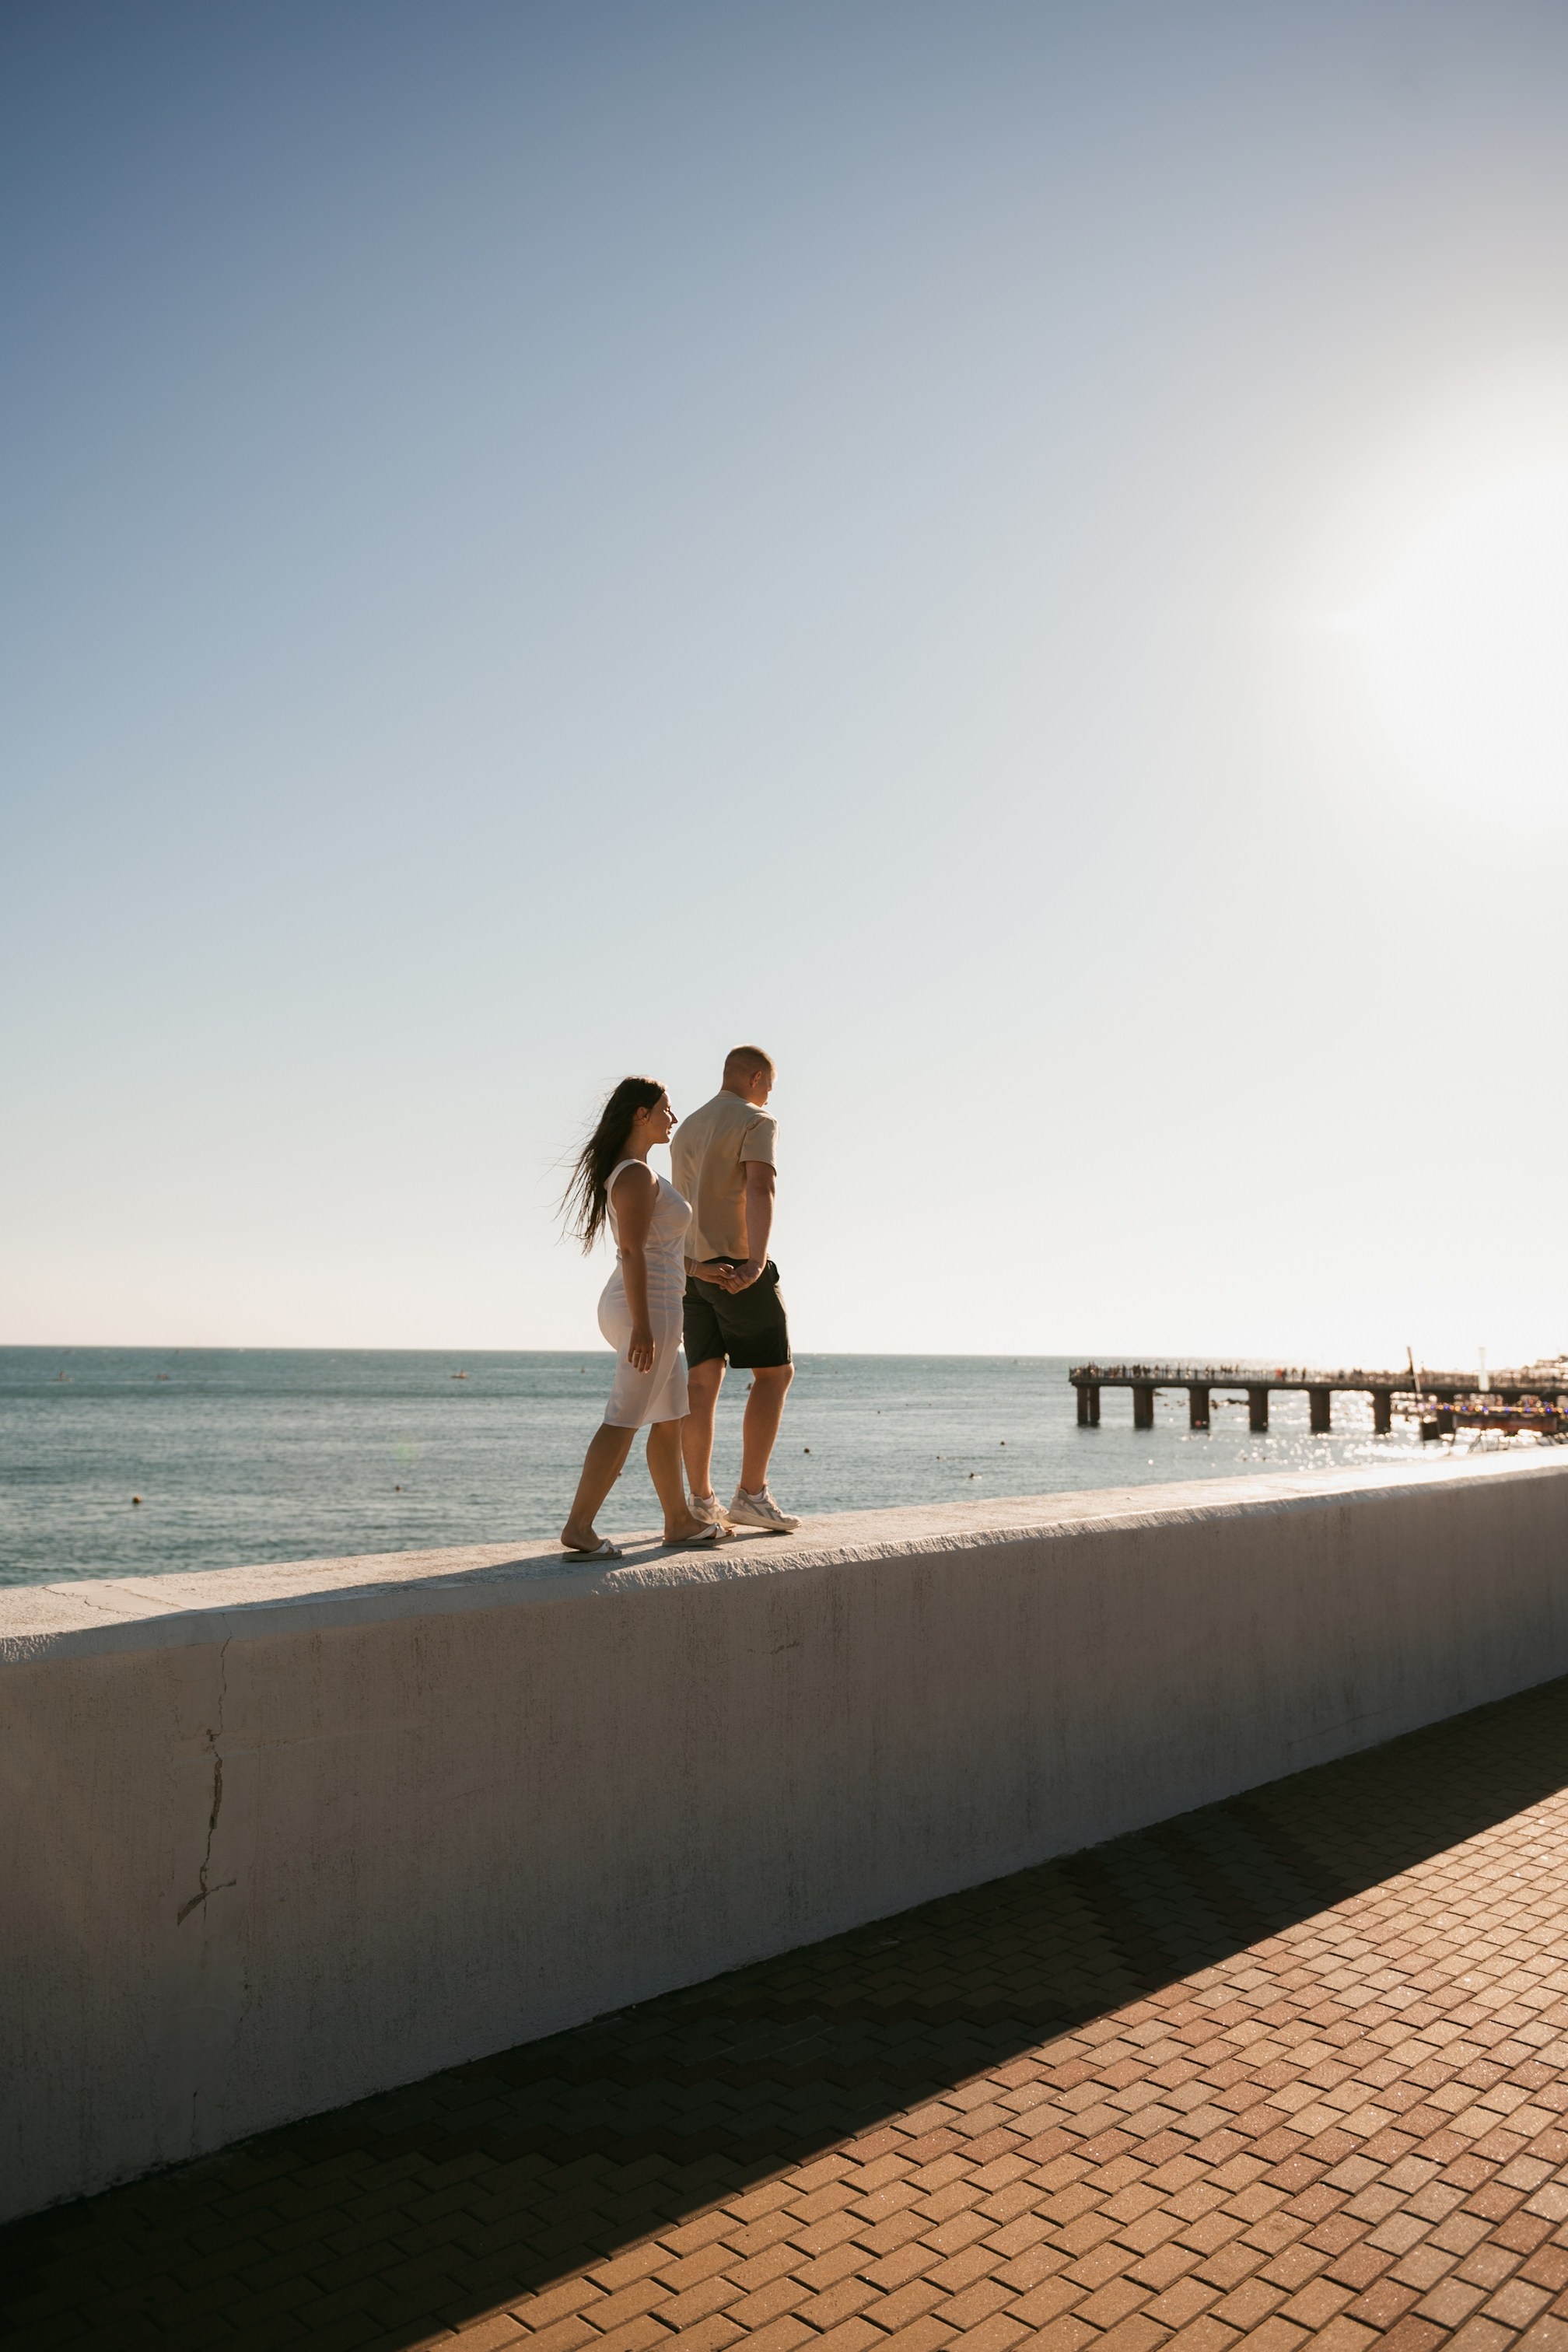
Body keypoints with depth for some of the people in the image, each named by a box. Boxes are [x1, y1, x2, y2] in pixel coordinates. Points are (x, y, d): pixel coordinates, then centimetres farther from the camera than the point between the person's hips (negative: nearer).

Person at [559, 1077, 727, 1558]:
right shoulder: (638, 1175, -14)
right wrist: (643, 1327, -24)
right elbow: (632, 1252, -21)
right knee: (623, 1420, -9)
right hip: (649, 1308, -10)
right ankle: (579, 1528, -9)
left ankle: (680, 1520, 25)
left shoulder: (626, 1172, 17)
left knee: (671, 1417, 16)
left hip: (635, 1307, 10)